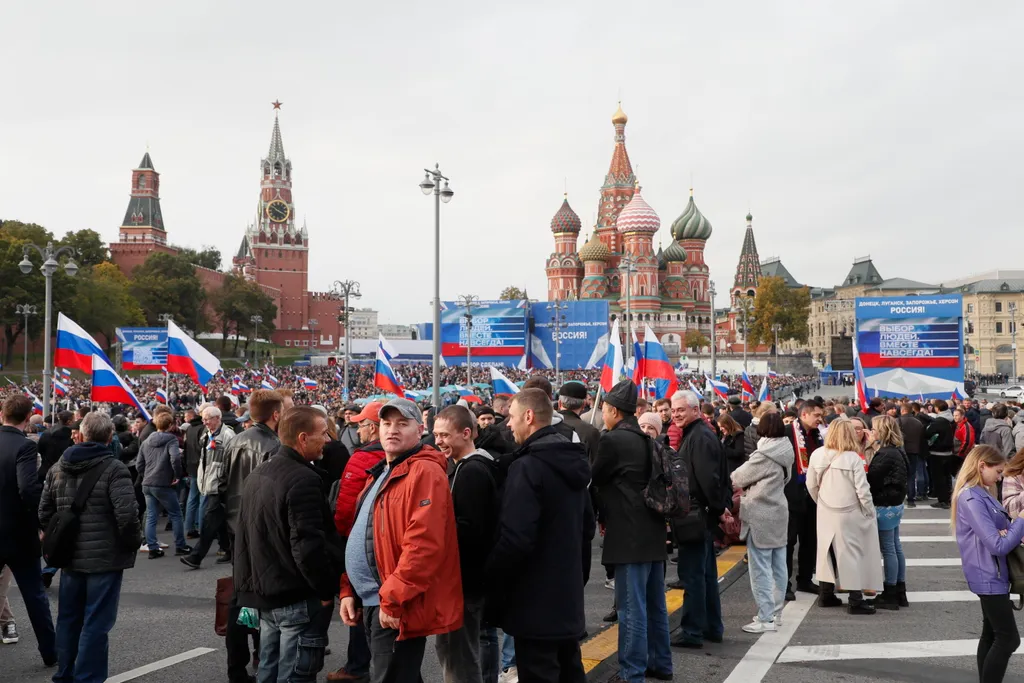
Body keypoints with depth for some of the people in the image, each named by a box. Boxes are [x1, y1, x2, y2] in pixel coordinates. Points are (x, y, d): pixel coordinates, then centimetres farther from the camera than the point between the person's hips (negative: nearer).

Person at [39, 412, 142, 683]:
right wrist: (134, 542, -5)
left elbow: (44, 513, 9)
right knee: (96, 622, 0)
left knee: (68, 618, 18)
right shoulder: (114, 468, -14)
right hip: (105, 557, -6)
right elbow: (127, 515, -22)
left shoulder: (57, 468, 7)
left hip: (70, 557, 6)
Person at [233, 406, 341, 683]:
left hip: (265, 592, 9)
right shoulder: (303, 479, -20)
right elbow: (308, 545, -25)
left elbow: (247, 535, 19)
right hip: (298, 598, -9)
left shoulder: (257, 475, 11)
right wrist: (326, 590, -13)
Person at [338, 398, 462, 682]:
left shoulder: (425, 472, -15)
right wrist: (348, 589, 13)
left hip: (396, 607, -9)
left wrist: (392, 599, -23)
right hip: (372, 602, 9)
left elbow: (424, 544, -25)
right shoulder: (380, 473, 16)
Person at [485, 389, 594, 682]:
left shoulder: (527, 467, -19)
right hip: (568, 597, 9)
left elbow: (515, 540, -25)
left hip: (535, 603, -9)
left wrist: (489, 582, -12)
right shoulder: (571, 461, 9)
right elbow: (587, 527, 17)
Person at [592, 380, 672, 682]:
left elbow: (594, 479, -3)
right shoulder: (647, 438, 12)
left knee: (632, 607, -3)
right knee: (655, 603, 17)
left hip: (630, 535, -9)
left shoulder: (612, 440, -14)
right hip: (653, 530, 9)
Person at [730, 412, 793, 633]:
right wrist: (749, 485, 6)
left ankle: (766, 618, -1)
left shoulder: (764, 455, -17)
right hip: (778, 512, 8)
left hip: (760, 516, -8)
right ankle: (775, 612, 21)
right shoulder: (785, 452, 6)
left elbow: (738, 477, -8)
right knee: (778, 566, 12)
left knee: (760, 568, -3)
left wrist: (731, 476, 14)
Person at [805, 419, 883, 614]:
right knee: (853, 553, 3)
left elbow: (811, 485, 3)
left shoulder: (817, 455, -5)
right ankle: (856, 601, 6)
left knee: (829, 551, 15)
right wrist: (870, 512, -1)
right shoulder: (853, 458, -17)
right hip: (849, 514, -4)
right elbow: (862, 490, -15)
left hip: (826, 513, 4)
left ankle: (825, 595, 23)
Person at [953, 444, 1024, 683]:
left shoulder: (982, 494, 8)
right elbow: (998, 545, -24)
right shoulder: (971, 499, -22)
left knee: (991, 634, 15)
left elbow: (999, 529, 12)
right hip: (988, 577, -9)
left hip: (993, 574, 9)